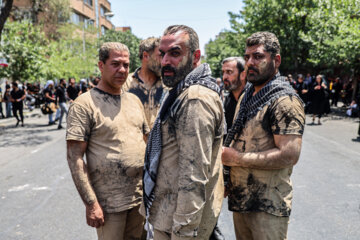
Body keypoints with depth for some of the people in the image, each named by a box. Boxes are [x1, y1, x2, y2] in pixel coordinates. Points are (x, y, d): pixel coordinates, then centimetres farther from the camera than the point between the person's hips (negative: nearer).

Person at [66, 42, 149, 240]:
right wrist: (91, 203, -17)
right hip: (109, 203, -5)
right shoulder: (84, 104, -11)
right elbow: (74, 158, -14)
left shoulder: (134, 100, 8)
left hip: (141, 197, 6)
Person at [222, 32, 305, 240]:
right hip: (240, 198, 8)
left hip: (268, 207, -8)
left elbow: (289, 155, -25)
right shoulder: (247, 96, 12)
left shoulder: (285, 100, -16)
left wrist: (237, 158, -20)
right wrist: (226, 152, 4)